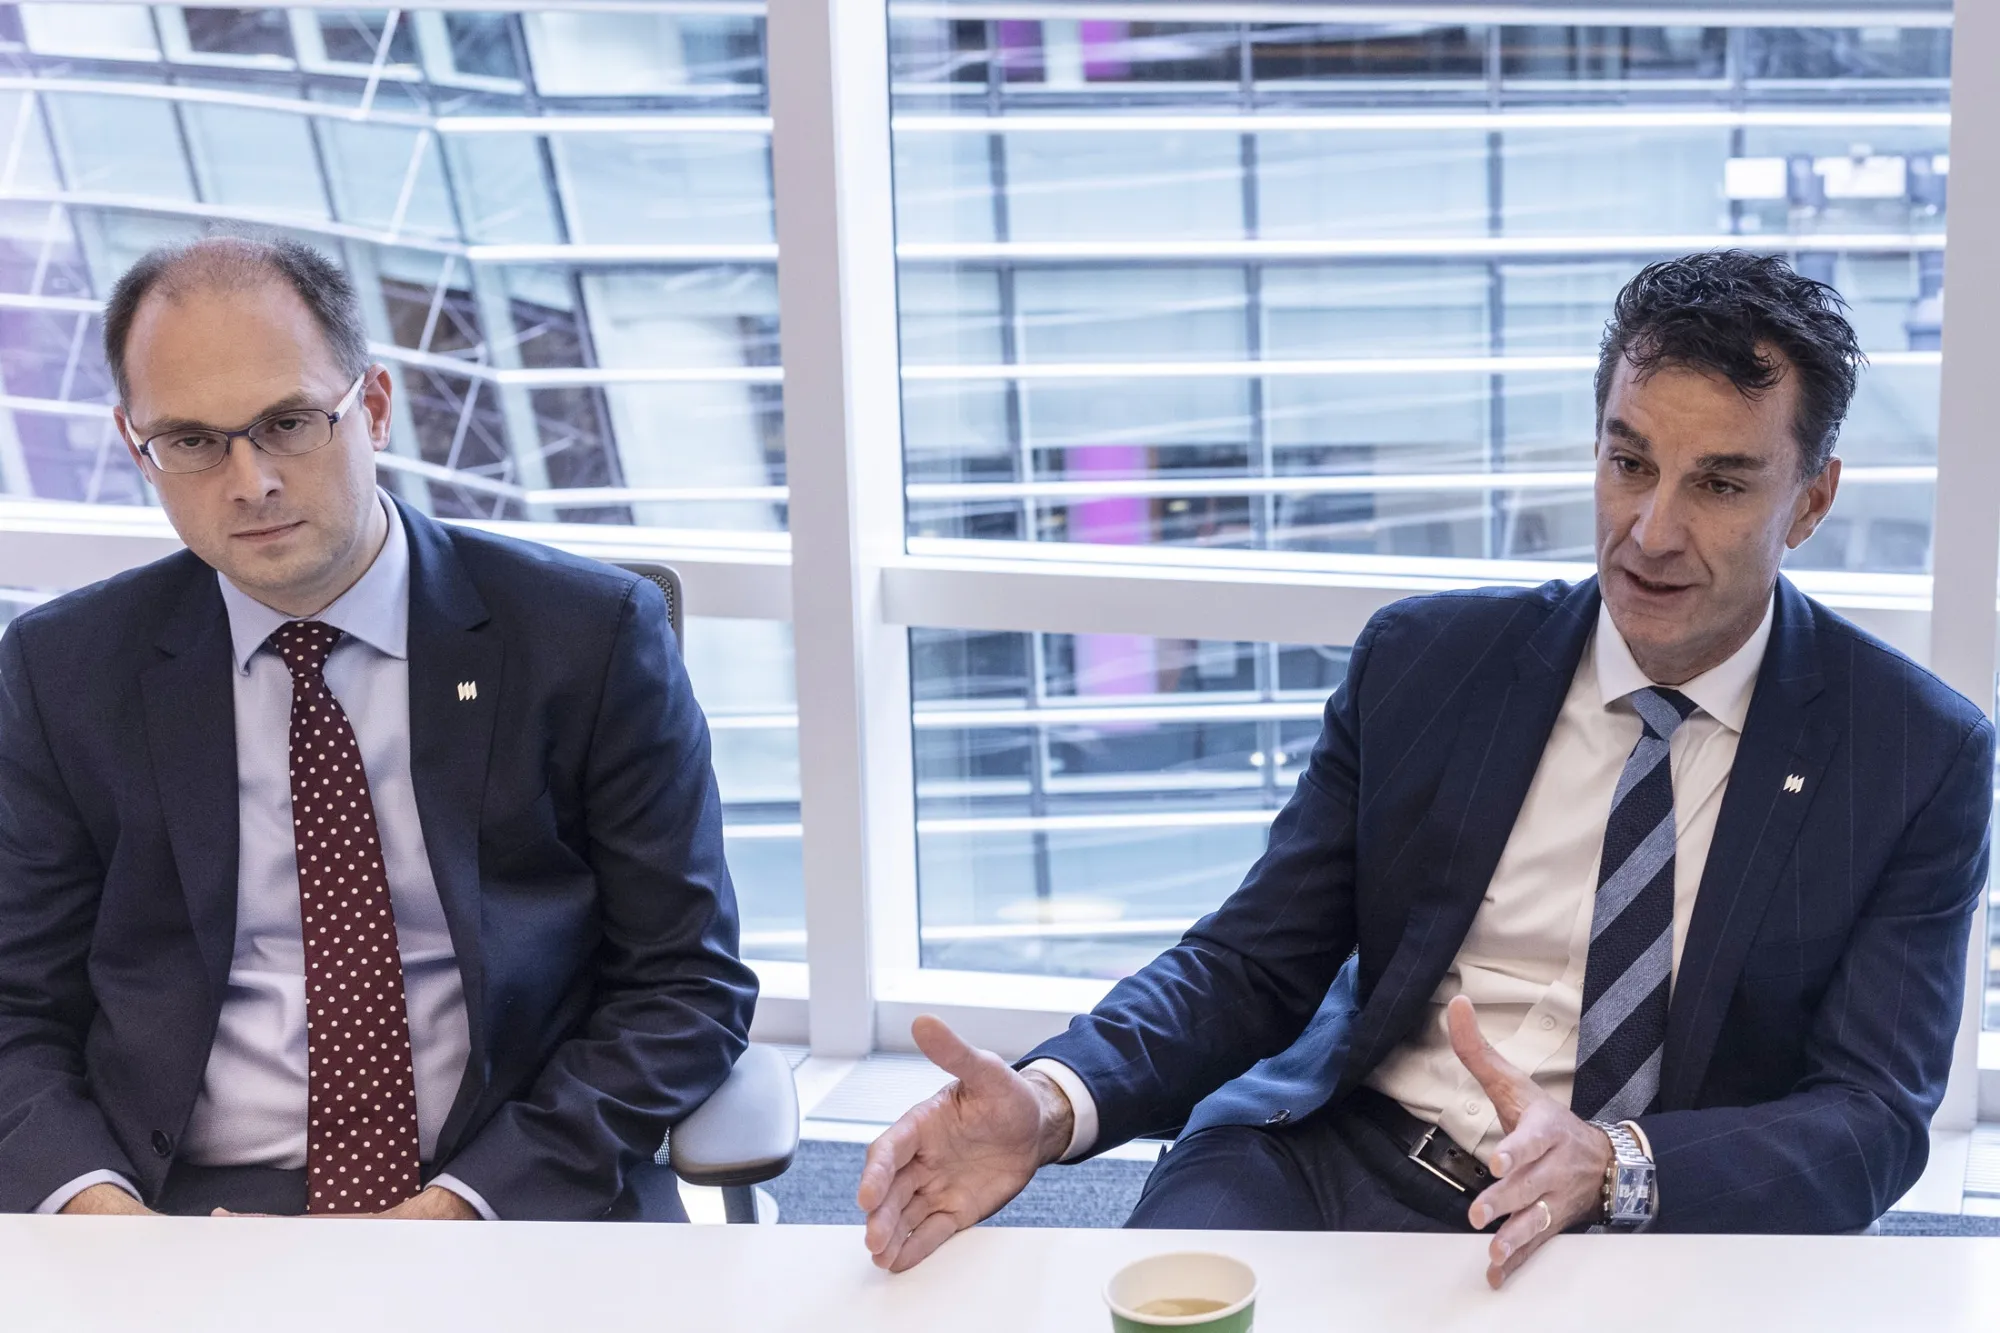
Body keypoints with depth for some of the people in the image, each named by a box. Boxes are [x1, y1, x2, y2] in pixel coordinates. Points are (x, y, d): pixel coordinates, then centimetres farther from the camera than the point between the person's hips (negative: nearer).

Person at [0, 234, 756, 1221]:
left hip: (529, 1209, -1)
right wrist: (93, 1203, -12)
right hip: (188, 1205, 1)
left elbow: (688, 983, 2)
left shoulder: (592, 638, 1)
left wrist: (459, 1209, -11)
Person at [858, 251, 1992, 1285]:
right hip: (1338, 1168, 1)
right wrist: (1054, 1103, -18)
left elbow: (1876, 1115, -6)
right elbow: (1255, 962, 3)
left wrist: (1615, 1165, -26)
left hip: (1659, 1234, 0)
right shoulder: (1422, 660, 5)